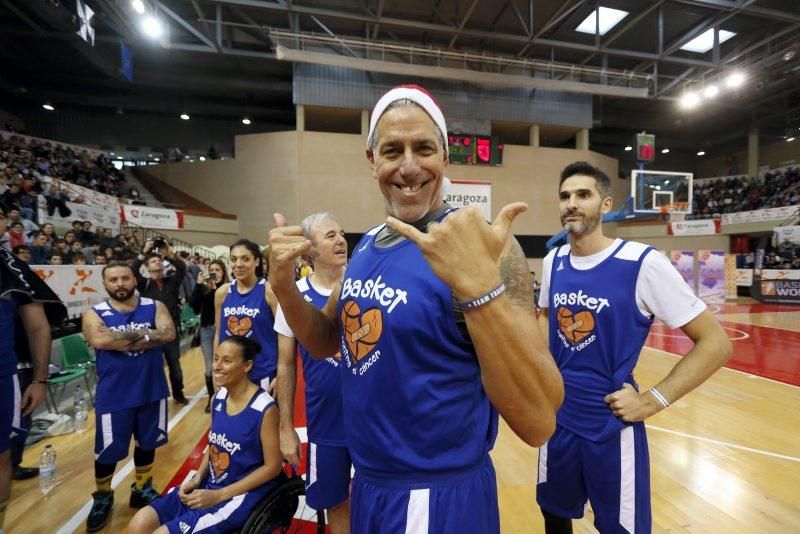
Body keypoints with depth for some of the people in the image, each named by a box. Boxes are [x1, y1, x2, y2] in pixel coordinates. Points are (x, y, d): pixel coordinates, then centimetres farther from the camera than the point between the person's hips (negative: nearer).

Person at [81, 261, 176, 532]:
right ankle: (102, 498, 38)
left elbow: (168, 334, -19)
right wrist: (144, 333, -18)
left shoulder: (154, 306, -2)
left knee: (146, 443, 18)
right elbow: (100, 340, -25)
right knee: (107, 451, 11)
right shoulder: (94, 313, -5)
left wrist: (121, 340, -19)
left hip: (152, 390, 2)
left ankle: (142, 490, 39)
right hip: (113, 395, -1)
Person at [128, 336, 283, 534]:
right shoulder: (219, 398, 0)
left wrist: (219, 496, -15)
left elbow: (273, 467, -16)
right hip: (209, 485, 7)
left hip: (241, 495, -6)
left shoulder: (265, 409, -22)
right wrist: (197, 478, -3)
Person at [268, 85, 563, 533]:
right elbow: (326, 343, 8)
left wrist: (478, 284, -40)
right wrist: (284, 284, -10)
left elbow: (538, 423, -27)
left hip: (439, 498, -6)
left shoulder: (481, 246, -22)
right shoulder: (367, 245, 0)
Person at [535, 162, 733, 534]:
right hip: (558, 417, 5)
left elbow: (716, 343, -12)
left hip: (612, 425, -4)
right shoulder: (553, 262, 0)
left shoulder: (643, 263, -17)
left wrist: (652, 401, -15)